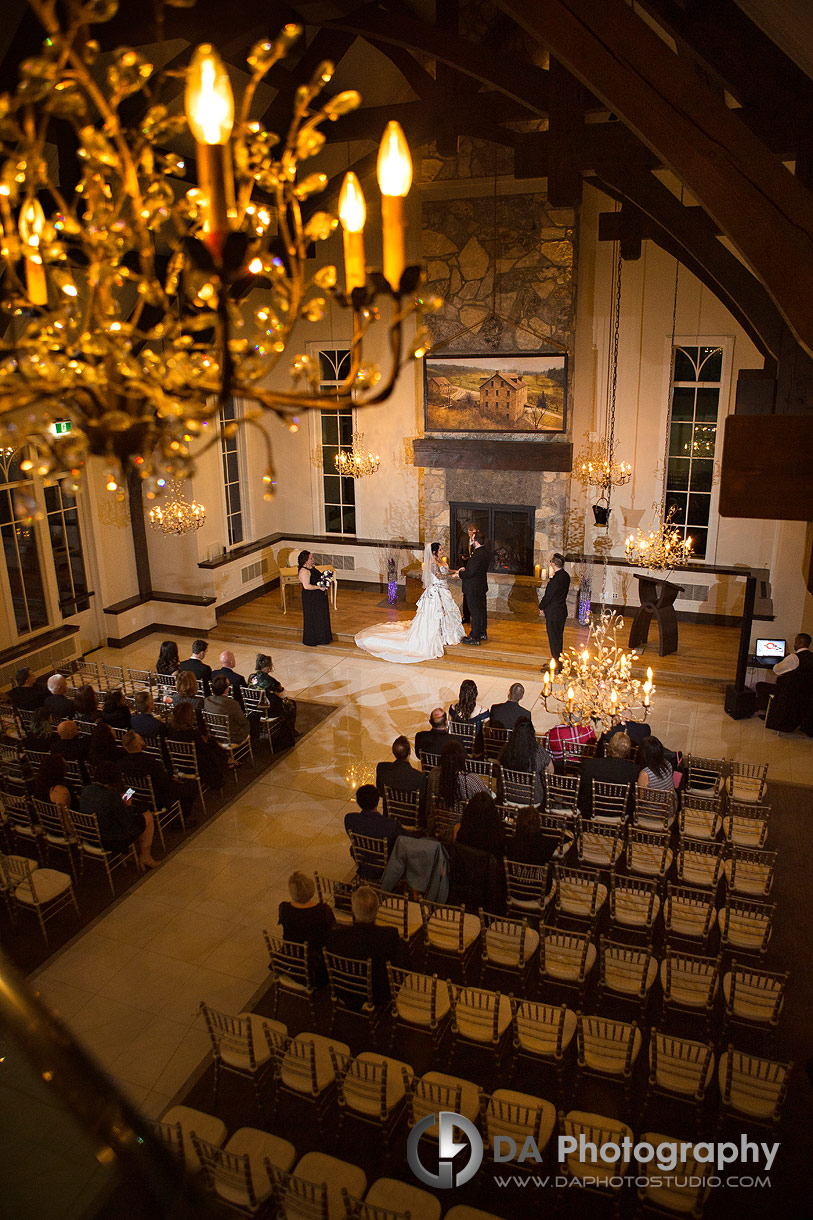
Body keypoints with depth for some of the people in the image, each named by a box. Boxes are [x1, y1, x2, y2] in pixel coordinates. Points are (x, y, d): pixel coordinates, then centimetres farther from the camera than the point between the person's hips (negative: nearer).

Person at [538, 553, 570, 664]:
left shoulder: (556, 579, -23)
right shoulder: (566, 576, 5)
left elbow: (548, 596, -18)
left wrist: (541, 607, -2)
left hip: (553, 612, -9)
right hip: (562, 611, 9)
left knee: (553, 637, 1)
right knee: (559, 637, 17)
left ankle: (555, 662, 8)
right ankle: (558, 660, 27)